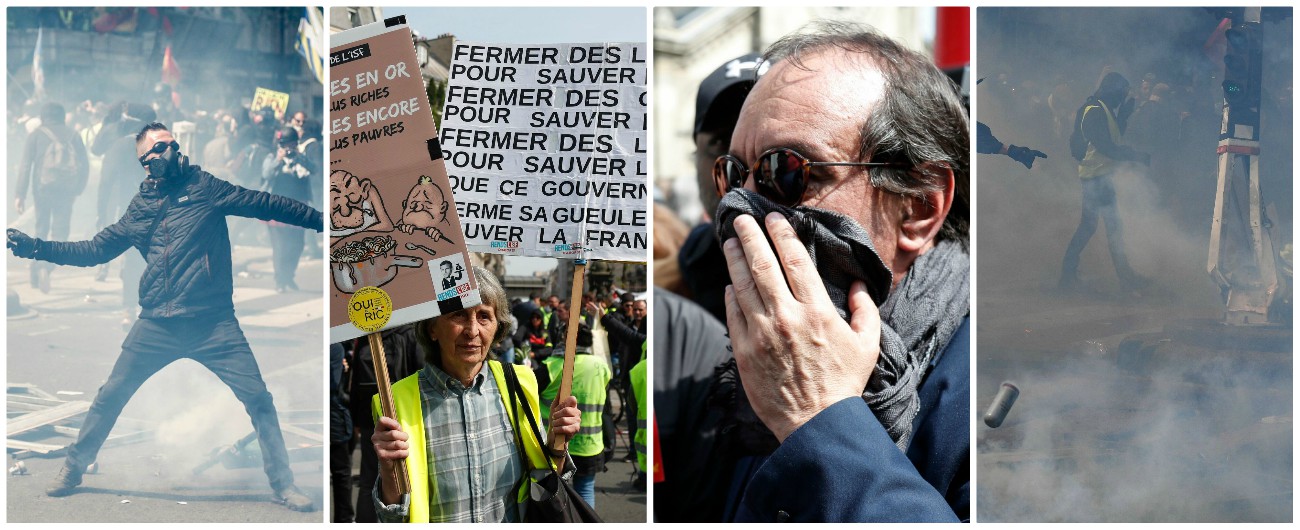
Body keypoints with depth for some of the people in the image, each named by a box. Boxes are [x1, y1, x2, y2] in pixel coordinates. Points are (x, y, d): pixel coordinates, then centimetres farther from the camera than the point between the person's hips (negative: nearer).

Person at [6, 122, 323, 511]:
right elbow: (94, 250, 20)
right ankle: (71, 472, 27)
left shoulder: (205, 187, 3)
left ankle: (284, 486, 4)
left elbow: (267, 205, 0)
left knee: (258, 398, -8)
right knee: (110, 397, 8)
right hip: (156, 326, 3)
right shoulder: (140, 208, 13)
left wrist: (322, 220, -4)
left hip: (213, 323, -3)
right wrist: (35, 247, 12)